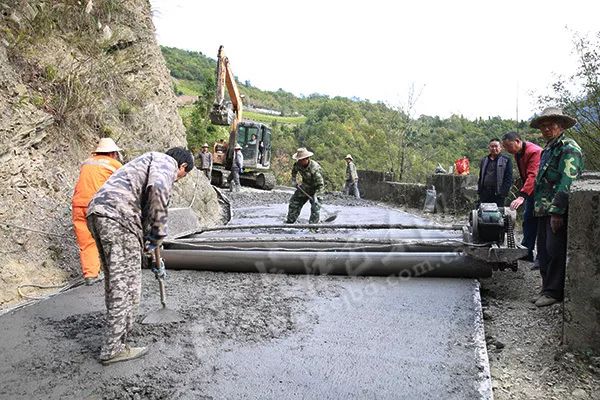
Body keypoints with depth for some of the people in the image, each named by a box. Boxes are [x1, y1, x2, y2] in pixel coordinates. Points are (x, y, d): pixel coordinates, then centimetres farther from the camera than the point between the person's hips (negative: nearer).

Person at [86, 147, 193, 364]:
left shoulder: (148, 162, 33)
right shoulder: (166, 161, 5)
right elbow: (158, 189, -19)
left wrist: (147, 239, 37)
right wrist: (159, 233, -10)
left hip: (96, 211, 10)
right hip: (118, 215, -10)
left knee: (114, 279, 21)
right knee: (125, 283, -2)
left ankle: (117, 332, 36)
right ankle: (114, 348, 6)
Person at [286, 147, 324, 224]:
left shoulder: (314, 168, -35)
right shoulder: (298, 164, -15)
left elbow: (320, 185, -32)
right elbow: (294, 171, 13)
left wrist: (315, 195, -39)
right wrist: (293, 180, 0)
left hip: (316, 188, -6)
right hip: (305, 187, 6)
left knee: (315, 207, -14)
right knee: (294, 201, 9)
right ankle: (289, 221, 23)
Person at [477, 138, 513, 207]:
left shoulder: (506, 161, 1)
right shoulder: (484, 160, 16)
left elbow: (509, 179, -4)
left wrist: (503, 192, -13)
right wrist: (479, 190, 10)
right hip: (484, 194, 4)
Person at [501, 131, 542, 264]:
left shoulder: (534, 151, -24)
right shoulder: (517, 153, 6)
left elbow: (533, 175, -34)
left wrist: (522, 196, -42)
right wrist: (523, 193, 9)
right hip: (530, 191, 9)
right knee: (528, 220, 11)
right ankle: (526, 252, 19)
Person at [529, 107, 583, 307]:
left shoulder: (568, 148, -10)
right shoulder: (547, 149, 20)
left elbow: (567, 183, -20)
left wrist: (557, 211, -24)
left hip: (558, 212, -9)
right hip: (544, 210, 9)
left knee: (555, 251, -4)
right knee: (543, 251, 13)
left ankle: (554, 292, 5)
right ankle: (547, 289, 23)